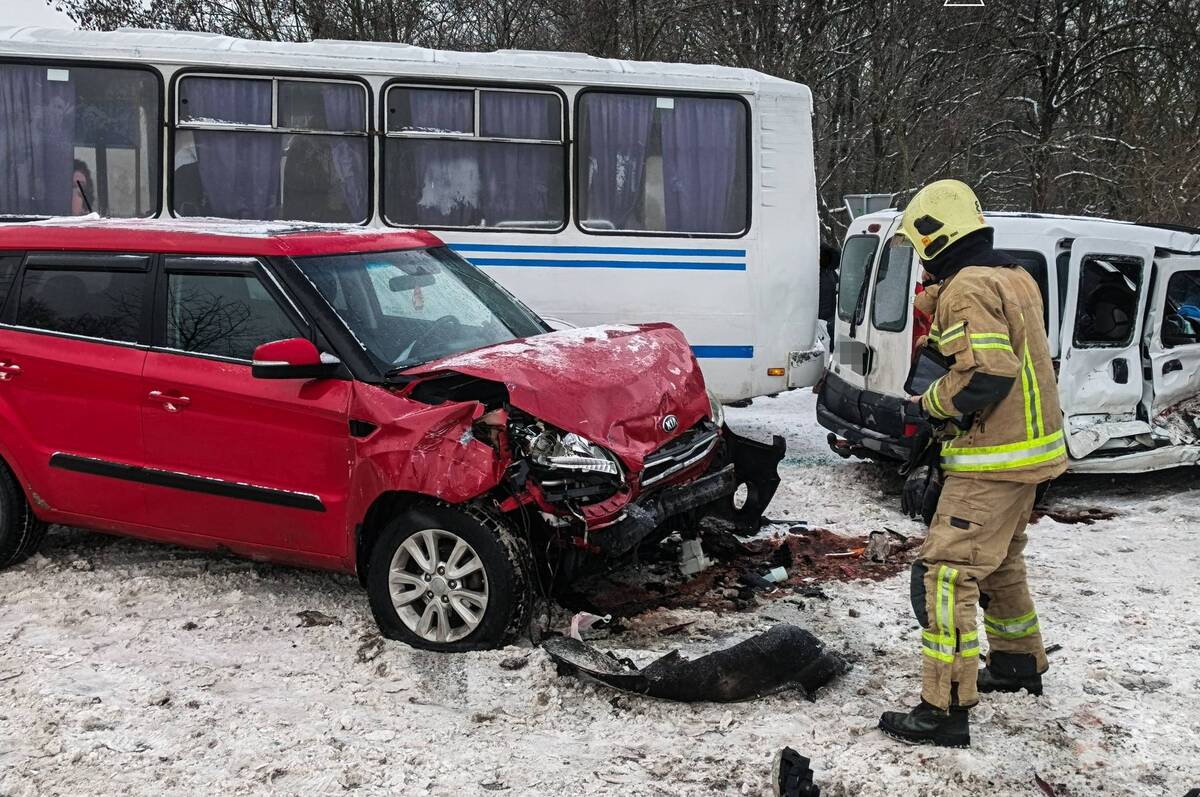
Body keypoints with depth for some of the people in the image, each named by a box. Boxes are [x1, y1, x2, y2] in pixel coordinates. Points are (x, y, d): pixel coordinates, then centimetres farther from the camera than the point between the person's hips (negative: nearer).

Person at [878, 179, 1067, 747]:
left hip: (992, 462, -11)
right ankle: (1019, 663, 42)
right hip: (1028, 447, 11)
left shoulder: (967, 287, -19)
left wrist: (931, 402, -11)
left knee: (945, 576, -10)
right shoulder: (1014, 278, 13)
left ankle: (945, 710, -9)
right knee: (1000, 563, 26)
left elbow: (984, 375, -28)